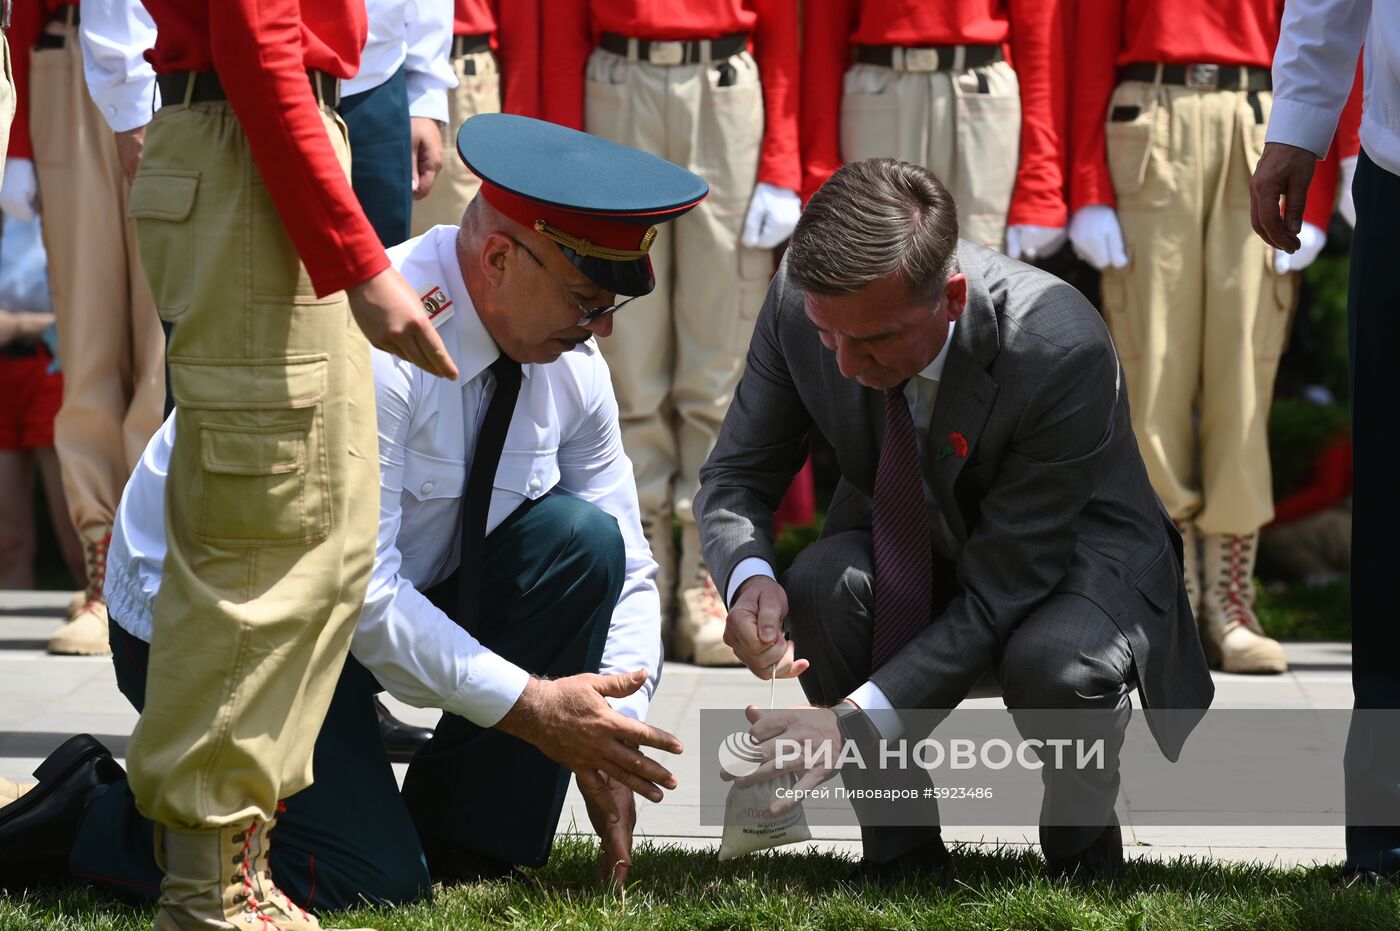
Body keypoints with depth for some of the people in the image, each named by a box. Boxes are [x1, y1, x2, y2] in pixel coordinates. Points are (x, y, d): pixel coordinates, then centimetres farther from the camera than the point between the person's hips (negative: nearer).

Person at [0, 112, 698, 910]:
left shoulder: (568, 358, -5)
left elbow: (625, 568, 3)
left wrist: (607, 741, -13)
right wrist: (529, 707, -29)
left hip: (388, 603, 8)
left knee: (582, 538, -14)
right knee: (372, 883, -21)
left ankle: (464, 847, -5)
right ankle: (93, 816, 0)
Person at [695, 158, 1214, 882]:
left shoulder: (1062, 351, -35)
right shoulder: (798, 301, -22)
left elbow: (1000, 592, -30)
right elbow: (735, 475, -8)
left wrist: (859, 715, -38)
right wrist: (748, 576, -33)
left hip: (1076, 553, -4)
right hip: (913, 550, 4)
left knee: (1053, 665, -37)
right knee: (821, 586, -30)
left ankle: (1083, 845, -3)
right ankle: (901, 846, -8)